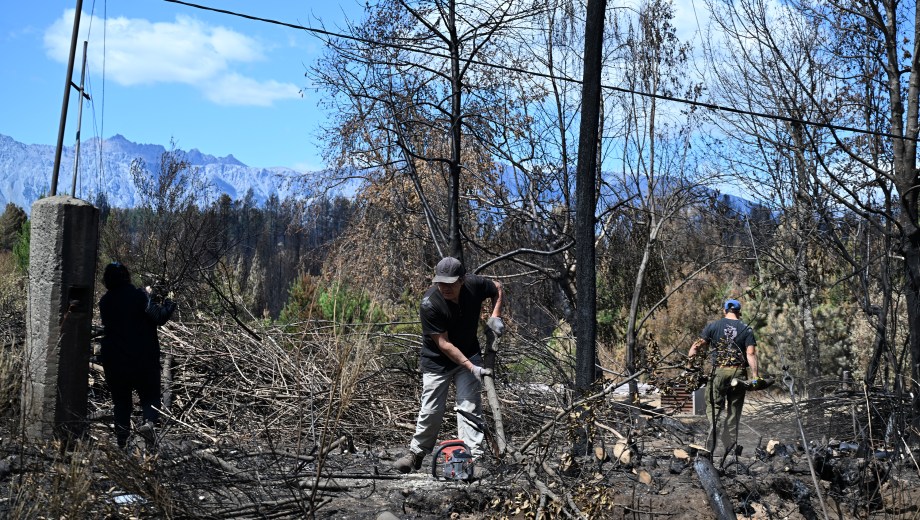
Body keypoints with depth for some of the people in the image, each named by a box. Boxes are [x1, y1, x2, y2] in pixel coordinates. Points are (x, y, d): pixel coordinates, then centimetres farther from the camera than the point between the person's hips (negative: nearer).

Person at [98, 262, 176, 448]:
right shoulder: (139, 296, -11)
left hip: (114, 360, 3)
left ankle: (121, 441, 10)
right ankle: (149, 421, -19)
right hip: (143, 359, -3)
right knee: (150, 394, 10)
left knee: (121, 400, 15)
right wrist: (169, 304, 3)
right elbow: (159, 317, -17)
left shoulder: (105, 301, 3)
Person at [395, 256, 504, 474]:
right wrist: (471, 367, -29)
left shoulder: (474, 285, -19)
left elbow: (497, 288, 6)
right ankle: (416, 452, 24)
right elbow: (443, 344, -25)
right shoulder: (429, 304, -29)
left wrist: (495, 317, -9)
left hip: (469, 355, 2)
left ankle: (472, 456, -9)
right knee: (431, 410, 2)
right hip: (437, 361, -2)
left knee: (470, 405, -10)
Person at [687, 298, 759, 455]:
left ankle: (710, 444, -12)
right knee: (734, 409, 11)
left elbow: (698, 345, -1)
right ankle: (731, 445, 13)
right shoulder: (746, 329, 5)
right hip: (739, 373, 1)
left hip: (719, 371, -1)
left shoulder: (714, 326, 4)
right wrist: (754, 376, -5)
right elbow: (751, 354, -4)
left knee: (714, 406, 4)